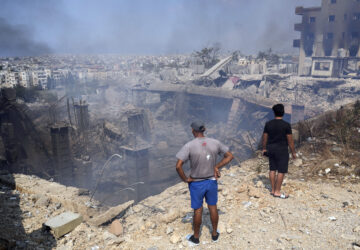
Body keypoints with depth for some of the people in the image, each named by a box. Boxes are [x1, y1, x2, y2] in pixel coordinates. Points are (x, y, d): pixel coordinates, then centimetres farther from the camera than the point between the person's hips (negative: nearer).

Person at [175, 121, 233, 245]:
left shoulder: (189, 146, -21)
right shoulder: (215, 143, -8)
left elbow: (178, 166, -27)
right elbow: (230, 156, 1)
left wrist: (185, 179, -11)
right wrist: (217, 167, 0)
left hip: (196, 183, -3)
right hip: (212, 181, 3)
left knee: (198, 210, 13)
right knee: (213, 207, 19)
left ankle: (196, 237, 33)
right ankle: (214, 234, 38)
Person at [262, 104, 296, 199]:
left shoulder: (268, 124, -1)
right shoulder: (286, 125, -13)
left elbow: (264, 137, 5)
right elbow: (290, 140, -11)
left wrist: (264, 149, 18)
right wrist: (293, 152, -1)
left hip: (271, 149, 5)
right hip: (282, 150, -5)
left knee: (272, 169, 12)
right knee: (282, 171, 2)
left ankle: (273, 190, 18)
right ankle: (277, 192, 5)